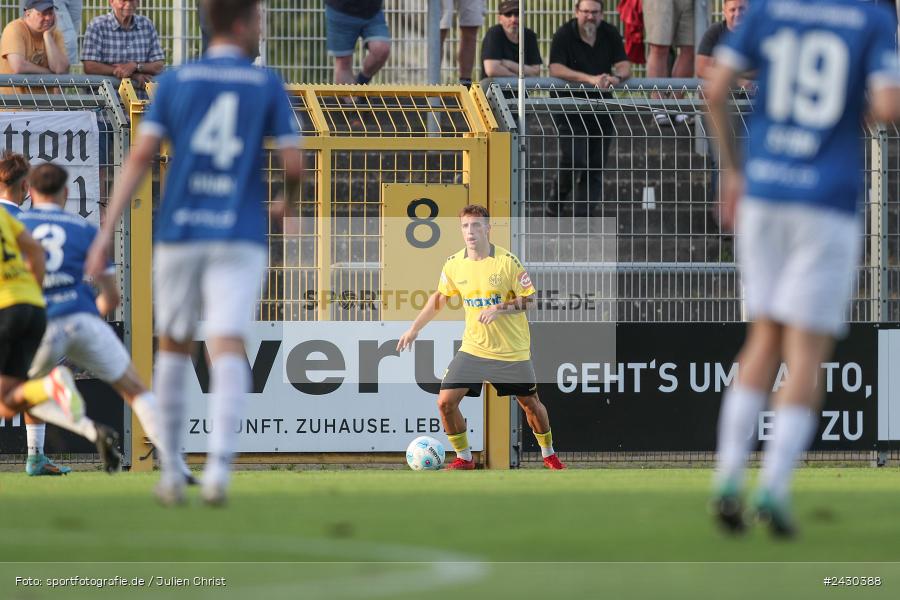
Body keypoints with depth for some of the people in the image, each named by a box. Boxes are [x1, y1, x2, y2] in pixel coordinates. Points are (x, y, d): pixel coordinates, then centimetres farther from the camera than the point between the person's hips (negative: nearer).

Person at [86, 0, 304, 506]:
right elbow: (295, 164, -2)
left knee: (174, 346, 16)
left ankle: (171, 473, 21)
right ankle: (220, 465, -27)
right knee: (229, 349, -9)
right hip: (240, 237, -2)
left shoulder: (175, 81, 6)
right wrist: (286, 203, 21)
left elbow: (140, 158, -2)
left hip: (180, 232, 2)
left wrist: (107, 232, -4)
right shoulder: (268, 86, 3)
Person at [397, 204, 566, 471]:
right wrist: (415, 328, 13)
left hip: (512, 350, -3)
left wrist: (499, 309, -25)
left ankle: (549, 454, 32)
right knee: (446, 401, -10)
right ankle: (464, 458, 7)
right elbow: (440, 297, 15)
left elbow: (528, 299, -9)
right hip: (473, 347, 3)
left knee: (530, 404, 7)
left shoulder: (507, 261, -13)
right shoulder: (454, 264, -2)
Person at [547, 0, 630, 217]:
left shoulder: (610, 35, 5)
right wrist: (590, 79, -31)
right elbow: (556, 69, -21)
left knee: (596, 166, 2)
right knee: (575, 160, -18)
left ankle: (582, 214, 7)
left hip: (600, 107, 5)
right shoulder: (564, 35, -9)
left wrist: (616, 77, -26)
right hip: (570, 107, -5)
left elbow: (624, 66, 0)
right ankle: (555, 202, 6)